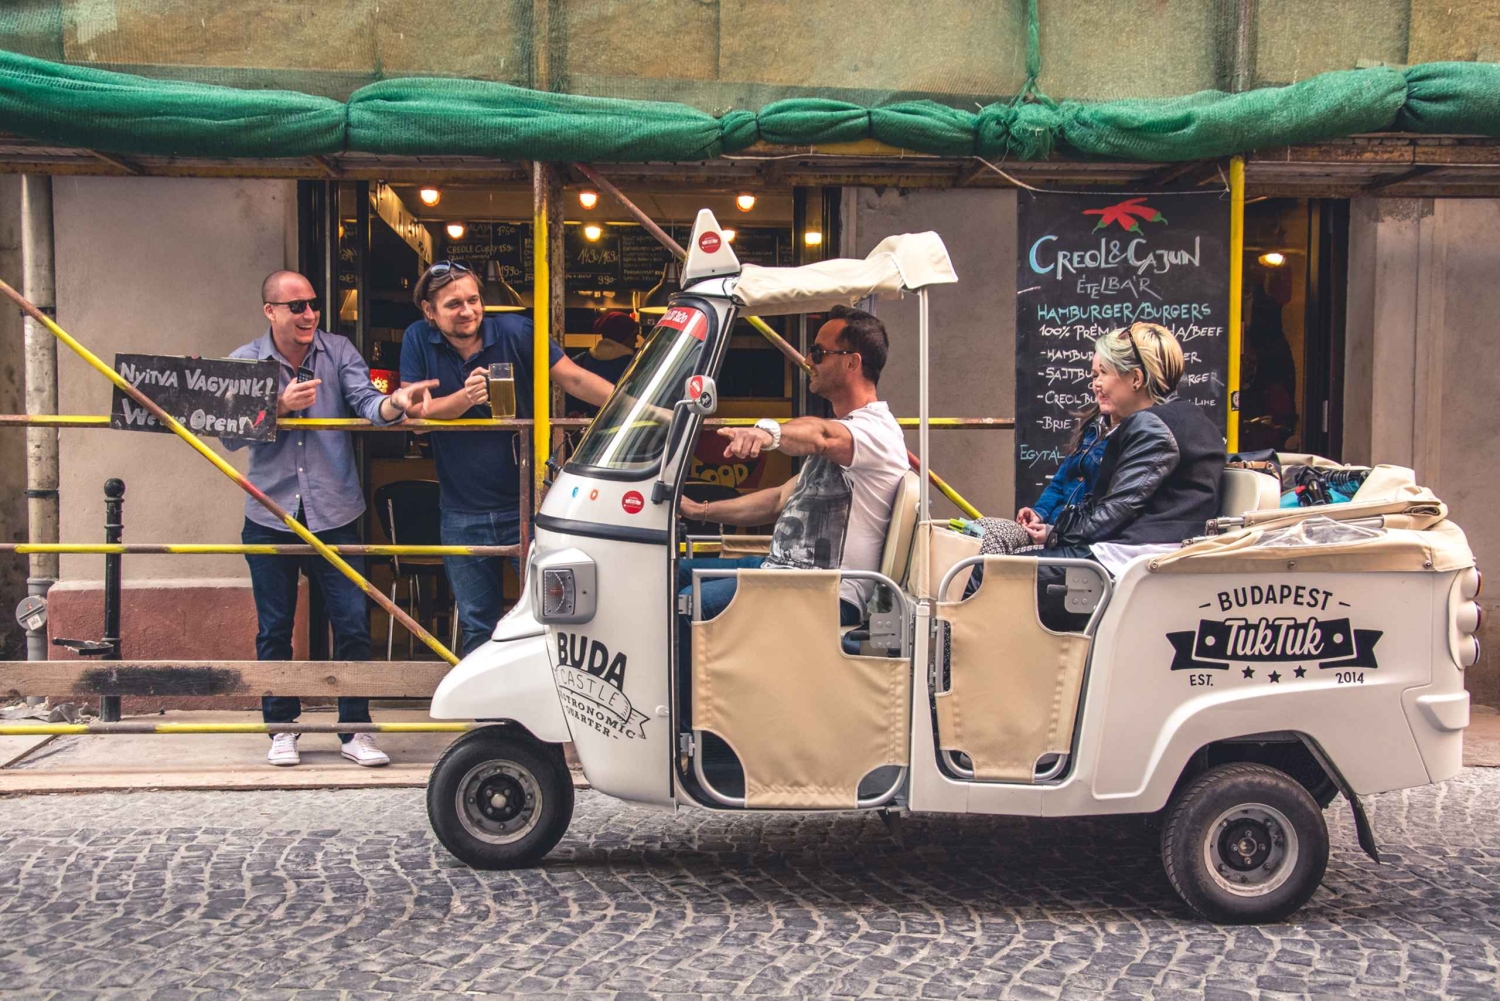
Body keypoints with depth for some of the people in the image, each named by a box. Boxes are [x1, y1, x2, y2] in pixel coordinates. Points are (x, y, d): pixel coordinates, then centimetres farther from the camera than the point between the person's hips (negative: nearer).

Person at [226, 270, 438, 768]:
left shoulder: (338, 352, 0)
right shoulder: (245, 362, 0)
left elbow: (367, 404, -14)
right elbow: (231, 436, -6)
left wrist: (395, 403, -36)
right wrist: (279, 407, -20)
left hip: (335, 516, 0)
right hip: (270, 517, 0)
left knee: (353, 625, 0)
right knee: (274, 630, 9)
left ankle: (355, 730, 12)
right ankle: (282, 730, 24)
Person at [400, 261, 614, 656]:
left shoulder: (515, 332, -8)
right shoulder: (419, 340, -2)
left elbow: (575, 378, -10)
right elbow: (415, 409, -7)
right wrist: (464, 398, -27)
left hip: (526, 502, -1)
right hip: (463, 512, 2)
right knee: (477, 627, 12)